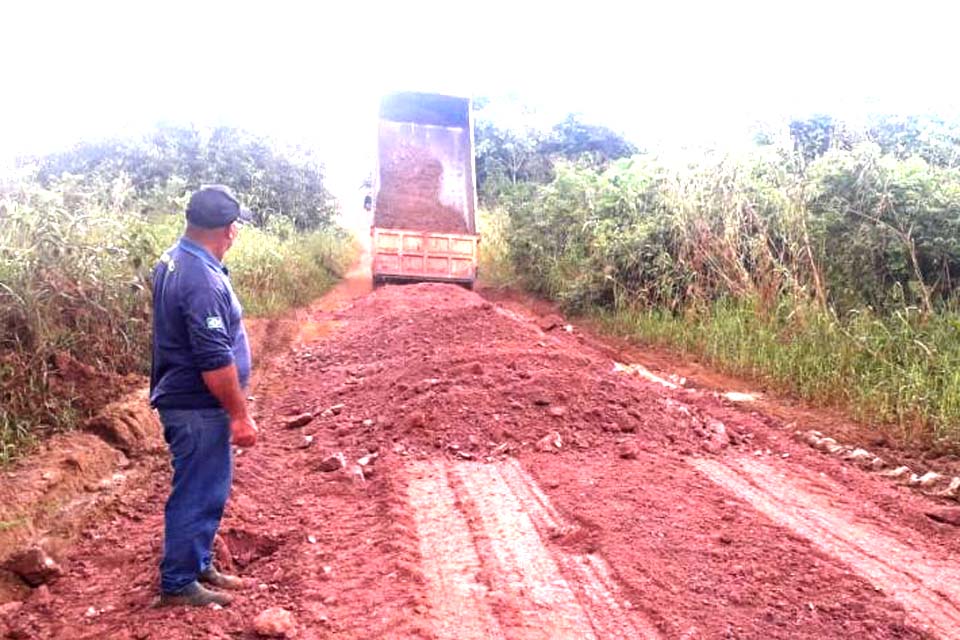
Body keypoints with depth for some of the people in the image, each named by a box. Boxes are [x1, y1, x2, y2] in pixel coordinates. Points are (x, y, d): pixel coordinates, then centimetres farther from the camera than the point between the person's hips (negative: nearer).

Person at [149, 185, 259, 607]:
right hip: (198, 407, -10)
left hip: (185, 399, 10)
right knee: (197, 494, 4)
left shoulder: (173, 260, 7)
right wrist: (241, 415, -19)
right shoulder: (203, 281, -26)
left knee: (206, 490, 20)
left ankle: (199, 565, 34)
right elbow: (216, 361, -27)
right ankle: (177, 583, 19)